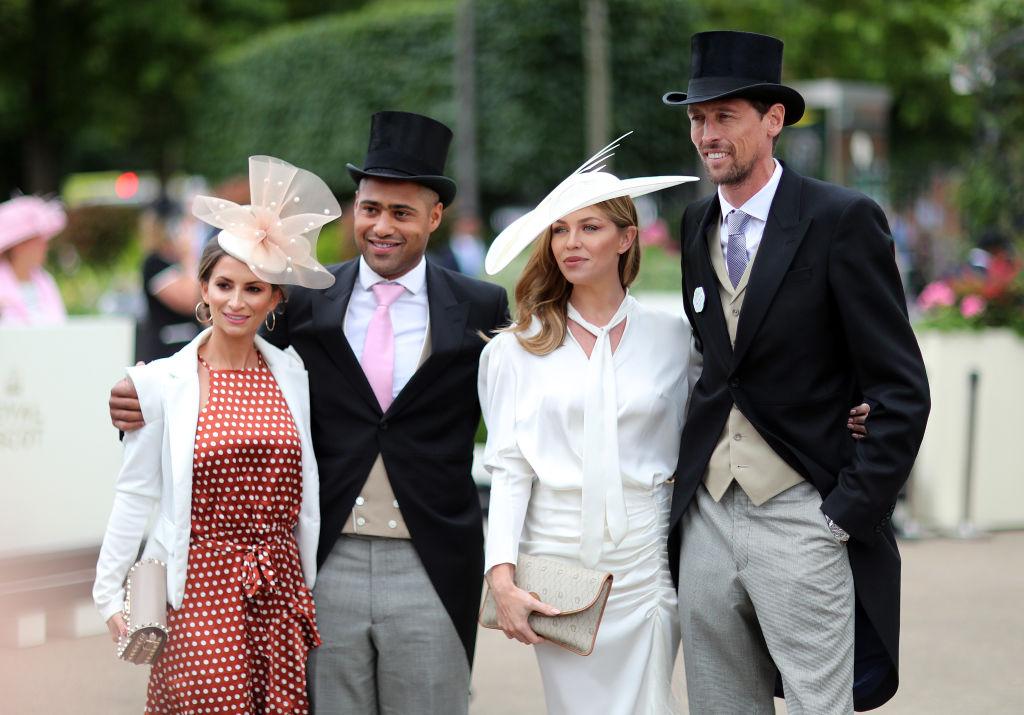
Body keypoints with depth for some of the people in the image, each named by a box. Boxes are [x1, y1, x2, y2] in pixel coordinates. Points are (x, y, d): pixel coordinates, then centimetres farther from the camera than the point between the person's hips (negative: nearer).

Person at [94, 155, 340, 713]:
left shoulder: (294, 375, 6)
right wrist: (110, 594, 0)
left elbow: (306, 494, 11)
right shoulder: (163, 381, -2)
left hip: (281, 593, 3)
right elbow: (135, 494, 1)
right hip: (201, 589, -3)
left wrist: (317, 587, 12)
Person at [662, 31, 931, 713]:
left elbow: (902, 389, -9)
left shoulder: (843, 220, -7)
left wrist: (850, 512, -13)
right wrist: (687, 486, 10)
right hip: (707, 520, 6)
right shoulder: (696, 224, 12)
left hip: (802, 522, -6)